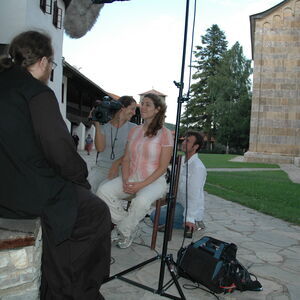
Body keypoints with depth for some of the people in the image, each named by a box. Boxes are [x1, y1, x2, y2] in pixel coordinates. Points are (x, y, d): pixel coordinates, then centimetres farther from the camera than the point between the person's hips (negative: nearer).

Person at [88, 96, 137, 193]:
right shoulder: (104, 125, 9)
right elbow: (100, 148, -4)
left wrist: (117, 164, -18)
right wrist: (97, 125, -9)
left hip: (121, 168, -1)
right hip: (101, 167, 1)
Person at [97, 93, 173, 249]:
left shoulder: (165, 134, -6)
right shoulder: (134, 131, 11)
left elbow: (162, 167, -9)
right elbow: (126, 159, 10)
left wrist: (141, 185, -18)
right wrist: (125, 181, -8)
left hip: (154, 181, -5)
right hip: (130, 178, 5)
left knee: (141, 201, -37)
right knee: (103, 191, -21)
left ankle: (124, 232, -6)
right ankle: (126, 225, -1)